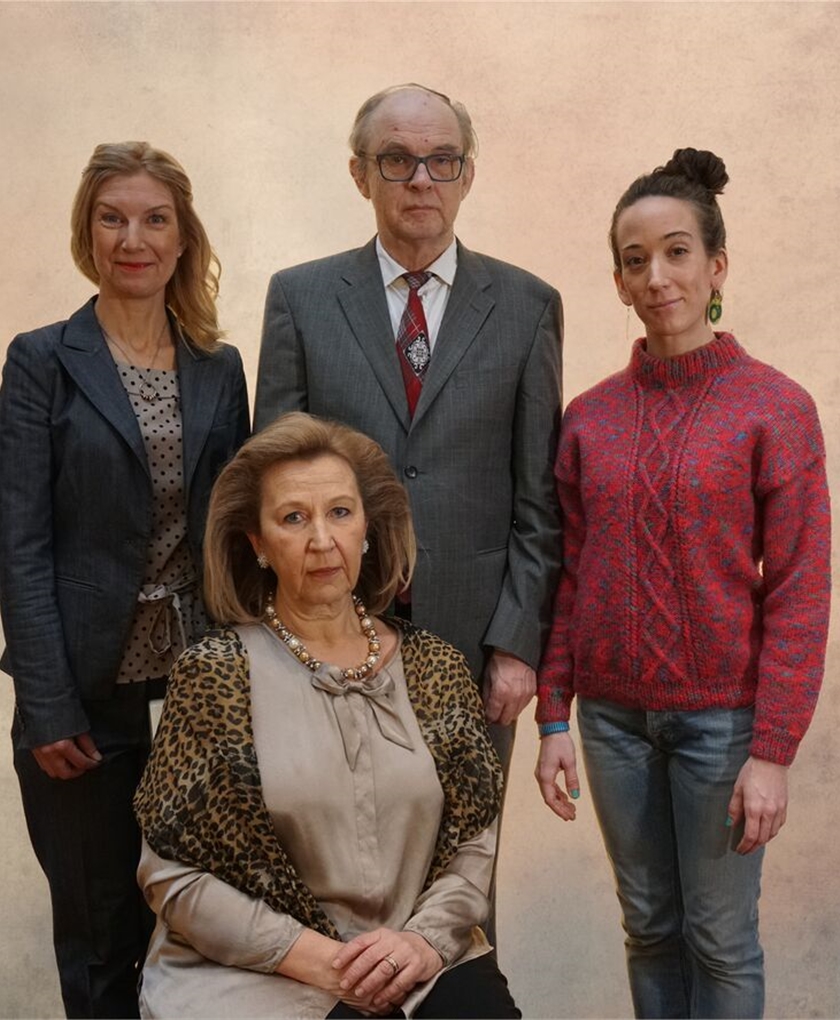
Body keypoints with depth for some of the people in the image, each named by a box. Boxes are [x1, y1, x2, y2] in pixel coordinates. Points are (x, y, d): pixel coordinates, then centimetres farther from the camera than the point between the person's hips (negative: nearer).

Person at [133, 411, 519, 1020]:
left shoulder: (434, 667, 5)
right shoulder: (214, 674, -5)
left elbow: (473, 838, 7)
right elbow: (174, 874, -5)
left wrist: (427, 937, -10)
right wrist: (315, 955, -12)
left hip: (419, 964, 3)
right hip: (256, 969, -2)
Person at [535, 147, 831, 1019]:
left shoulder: (776, 408, -8)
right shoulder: (589, 416, 2)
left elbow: (799, 593, -9)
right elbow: (570, 579, 5)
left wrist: (772, 751, -12)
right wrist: (553, 719, 2)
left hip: (722, 716, -3)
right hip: (613, 715, 3)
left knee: (721, 938, 9)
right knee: (648, 926, 16)